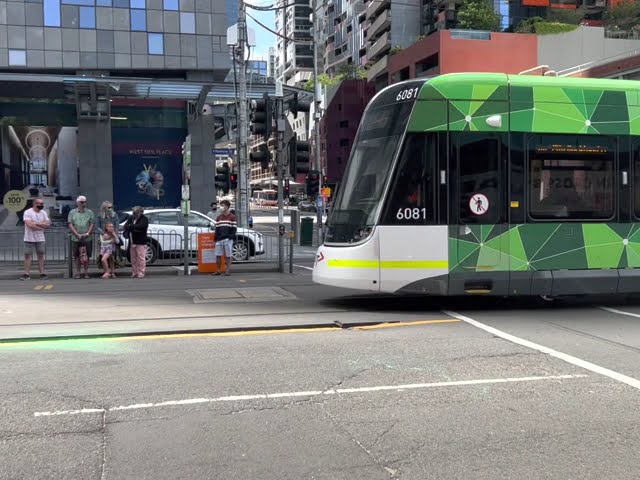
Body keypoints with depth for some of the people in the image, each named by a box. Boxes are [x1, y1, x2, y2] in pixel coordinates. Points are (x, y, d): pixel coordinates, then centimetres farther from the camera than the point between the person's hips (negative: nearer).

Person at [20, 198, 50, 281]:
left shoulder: (43, 213, 7)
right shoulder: (27, 212, -8)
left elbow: (47, 223, -4)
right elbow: (29, 224, -20)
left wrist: (35, 223, -15)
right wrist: (41, 227, -12)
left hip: (40, 239, 4)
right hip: (29, 239, -4)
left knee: (41, 255, 4)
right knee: (27, 256, -2)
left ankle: (42, 273, 5)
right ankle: (27, 274, 0)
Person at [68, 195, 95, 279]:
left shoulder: (90, 212, 9)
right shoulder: (72, 212, 8)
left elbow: (92, 224, 4)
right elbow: (70, 225, 1)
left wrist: (87, 233, -11)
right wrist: (78, 235, -10)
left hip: (87, 239, 0)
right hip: (76, 238, 0)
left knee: (86, 256, 1)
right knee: (77, 256, 2)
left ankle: (86, 272, 8)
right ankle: (77, 273, 8)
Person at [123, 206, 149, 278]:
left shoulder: (144, 219, -6)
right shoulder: (131, 218, 13)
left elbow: (140, 226, -23)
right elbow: (126, 225, 6)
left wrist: (131, 226, -16)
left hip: (140, 243, -6)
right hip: (132, 242, 6)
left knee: (141, 259, -6)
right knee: (133, 259, 10)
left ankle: (141, 273, -2)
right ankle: (134, 273, 17)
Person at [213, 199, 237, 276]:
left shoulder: (232, 217, 2)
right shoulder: (219, 217, 17)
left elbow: (234, 229, -1)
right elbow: (217, 229, 16)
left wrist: (231, 237, -12)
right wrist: (216, 239, 9)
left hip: (228, 239, -4)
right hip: (219, 239, 5)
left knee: (228, 256, -1)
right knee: (218, 255, 1)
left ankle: (227, 270, 5)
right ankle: (218, 270, 10)